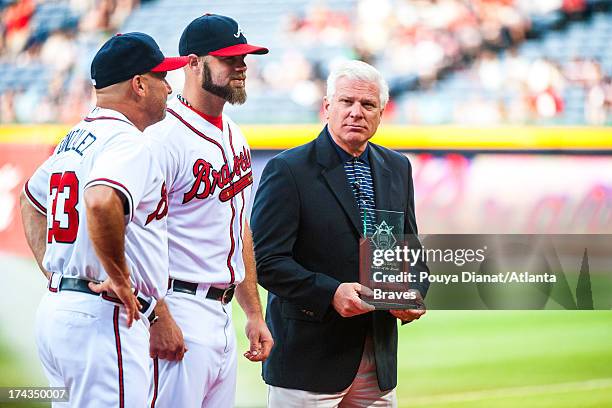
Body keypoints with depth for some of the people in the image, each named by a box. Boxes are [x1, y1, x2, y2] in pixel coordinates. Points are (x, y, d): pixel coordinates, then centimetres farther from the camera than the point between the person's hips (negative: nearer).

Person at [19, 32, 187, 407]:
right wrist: (119, 278, -21)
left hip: (55, 307, 10)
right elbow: (101, 202, -33)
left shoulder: (75, 140, 17)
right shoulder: (126, 141, -13)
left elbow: (31, 199, 33)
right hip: (102, 317, -10)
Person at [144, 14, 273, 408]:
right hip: (179, 312, -9)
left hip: (222, 313, 9)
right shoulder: (165, 135, -14)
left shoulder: (234, 136, 15)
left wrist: (255, 314, 19)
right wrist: (159, 318, -22)